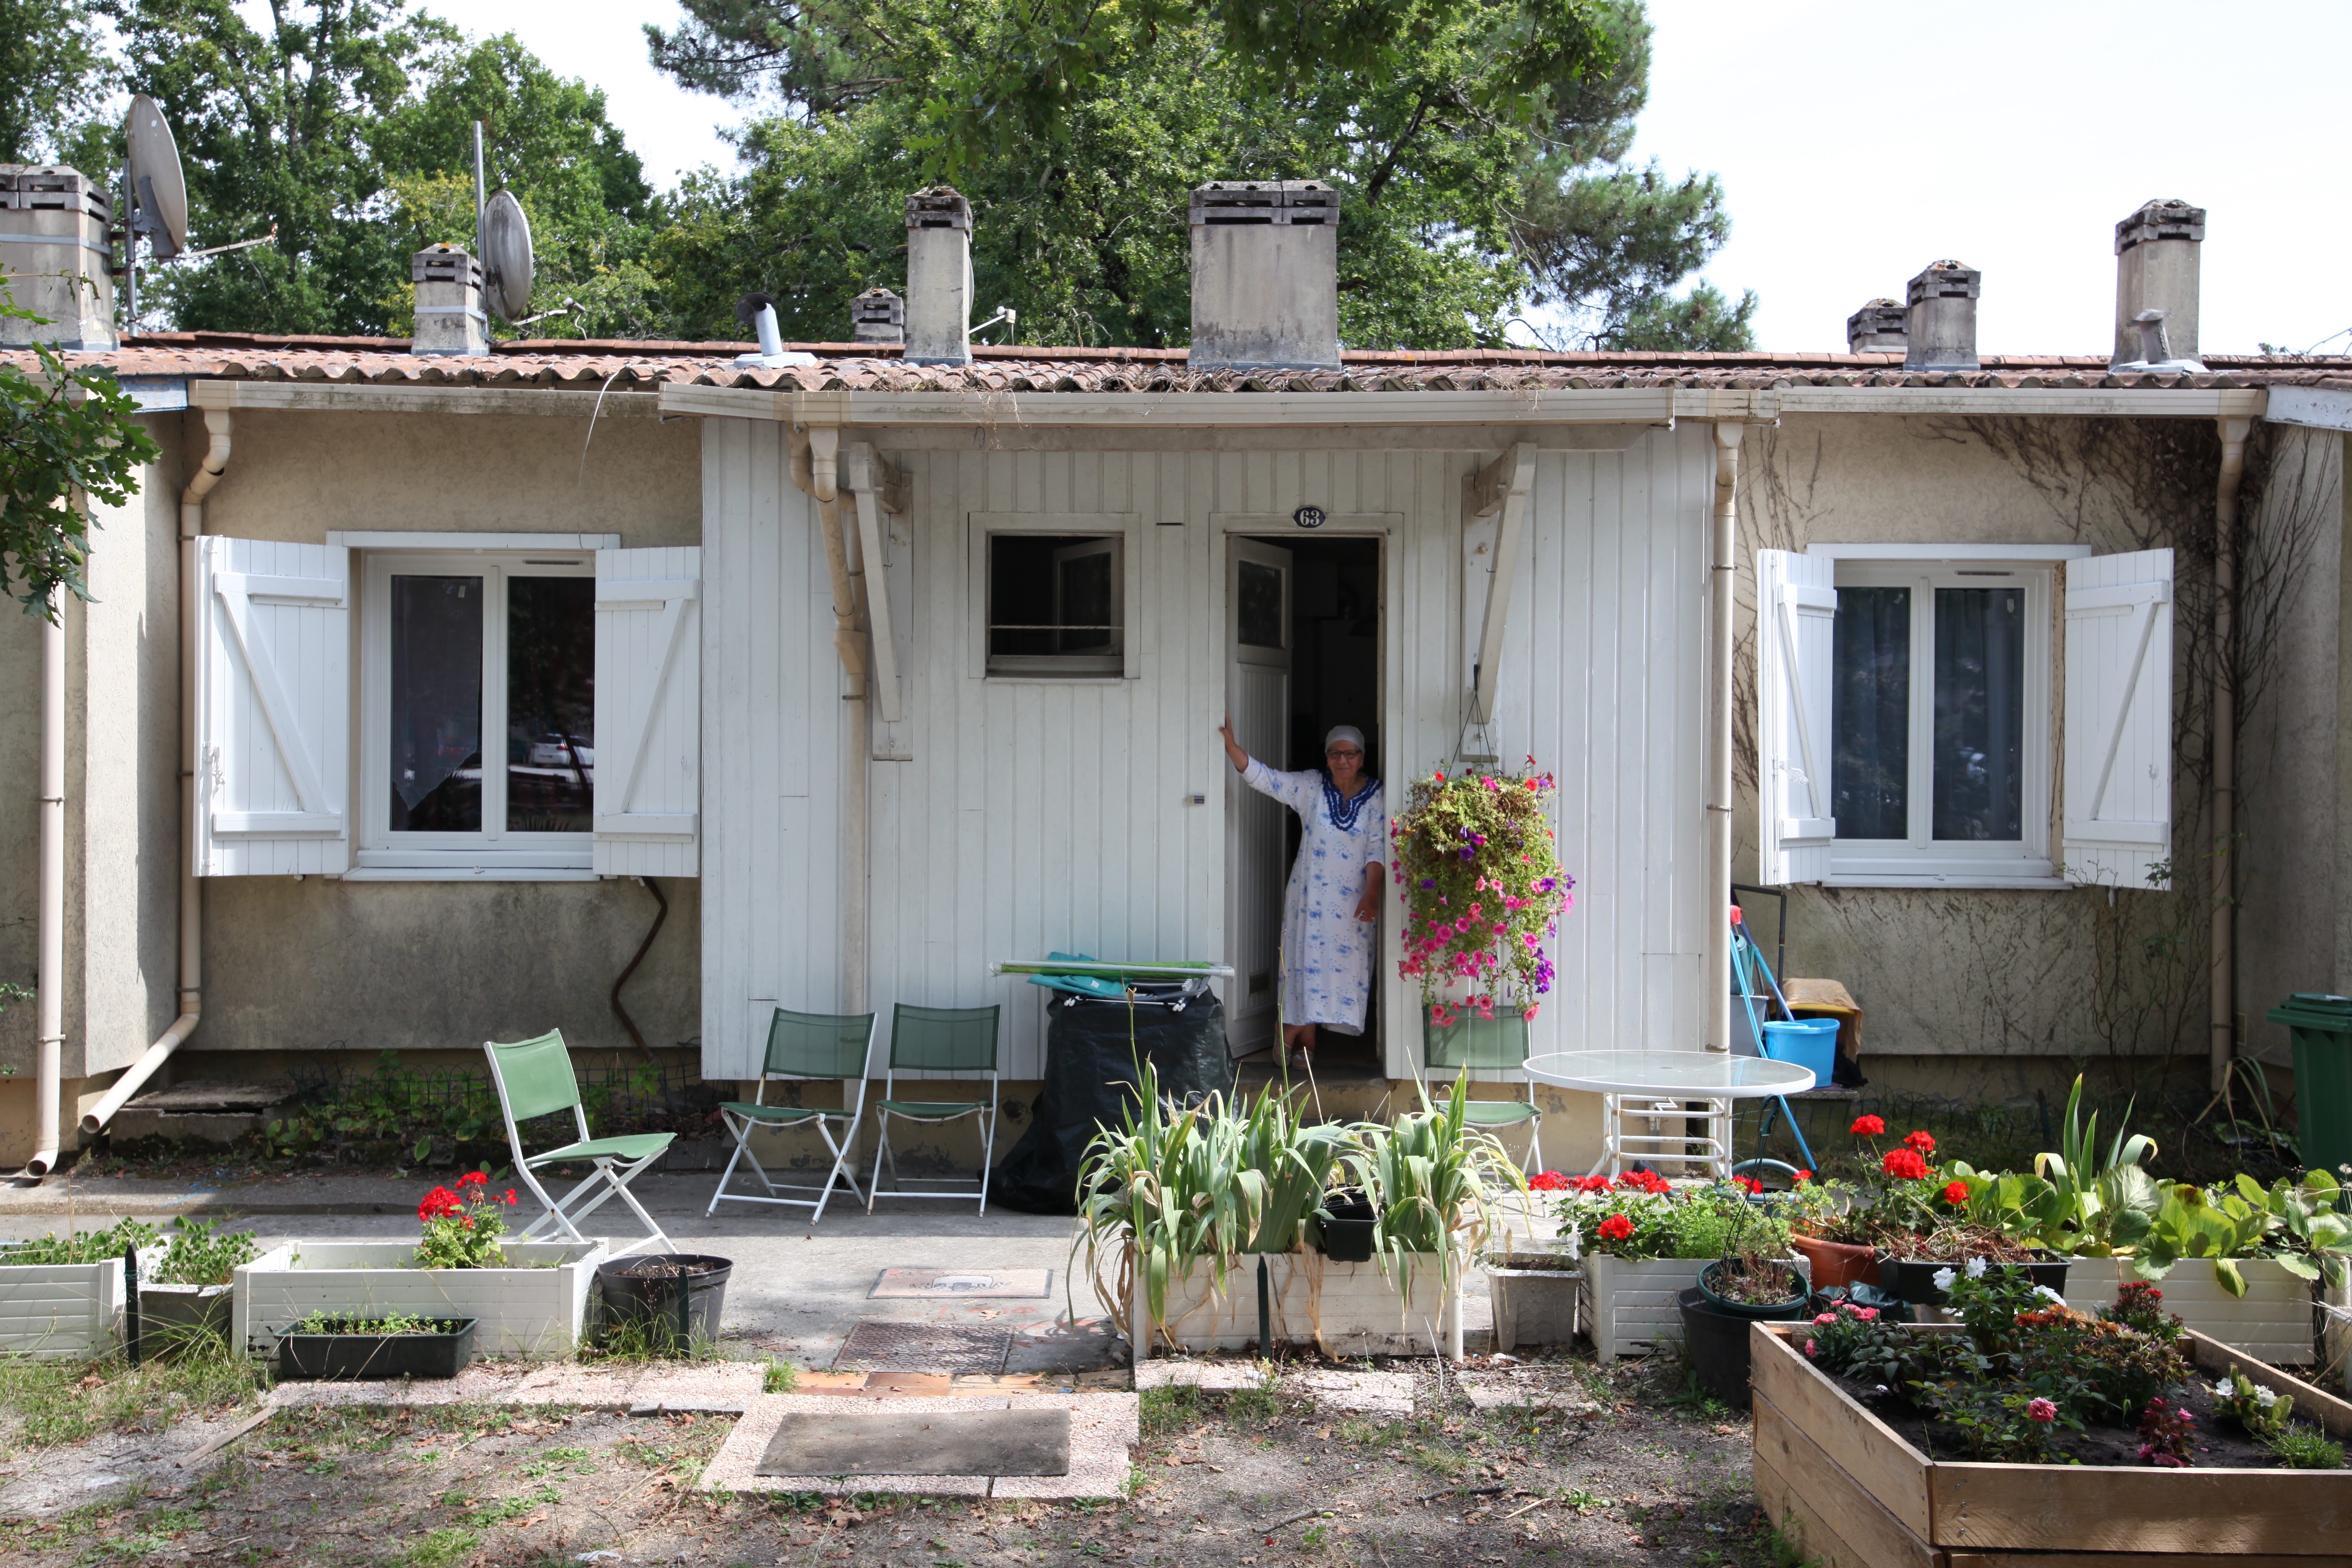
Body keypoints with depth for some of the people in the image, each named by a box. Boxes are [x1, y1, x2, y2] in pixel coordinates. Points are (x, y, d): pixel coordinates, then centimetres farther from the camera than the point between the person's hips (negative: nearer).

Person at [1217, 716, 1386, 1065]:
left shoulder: (1376, 797, -2)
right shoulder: (1311, 786, 0)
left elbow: (1378, 850, -6)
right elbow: (1263, 777, -6)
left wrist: (1371, 895, -17)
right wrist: (1230, 743, -19)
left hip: (1353, 898, 0)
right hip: (1310, 892, 0)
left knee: (1346, 963, 1)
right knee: (1307, 959, -1)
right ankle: (1304, 1039, 8)